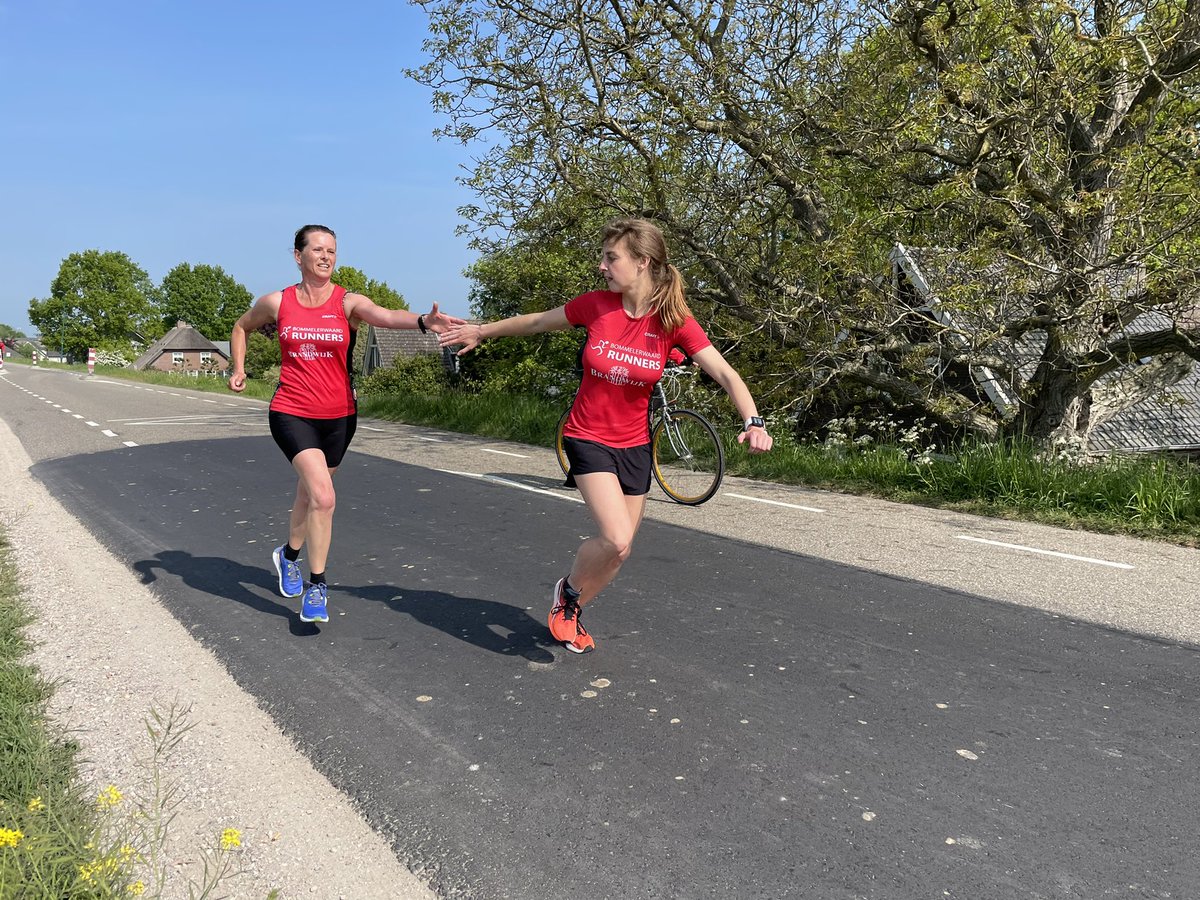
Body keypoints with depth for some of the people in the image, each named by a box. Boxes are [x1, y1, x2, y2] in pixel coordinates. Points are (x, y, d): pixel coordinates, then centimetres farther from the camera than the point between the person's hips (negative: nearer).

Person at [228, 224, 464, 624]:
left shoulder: (348, 302, -7)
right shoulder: (276, 303, -2)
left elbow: (385, 315, -30)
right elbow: (241, 327, 20)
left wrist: (422, 320, -50)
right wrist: (238, 369, 7)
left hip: (338, 416, 2)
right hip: (291, 413, -1)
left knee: (309, 493, 19)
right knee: (323, 497, -20)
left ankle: (289, 554, 49)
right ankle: (316, 587, -5)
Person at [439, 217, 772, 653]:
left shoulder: (674, 320, -12)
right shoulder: (595, 305, -11)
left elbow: (726, 374, -17)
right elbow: (537, 321, 6)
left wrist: (753, 422, -34)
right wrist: (480, 331, 17)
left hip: (634, 445, 2)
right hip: (588, 437, -2)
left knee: (616, 549, 11)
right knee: (616, 541, -20)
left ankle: (570, 612, 37)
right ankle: (567, 591, 11)